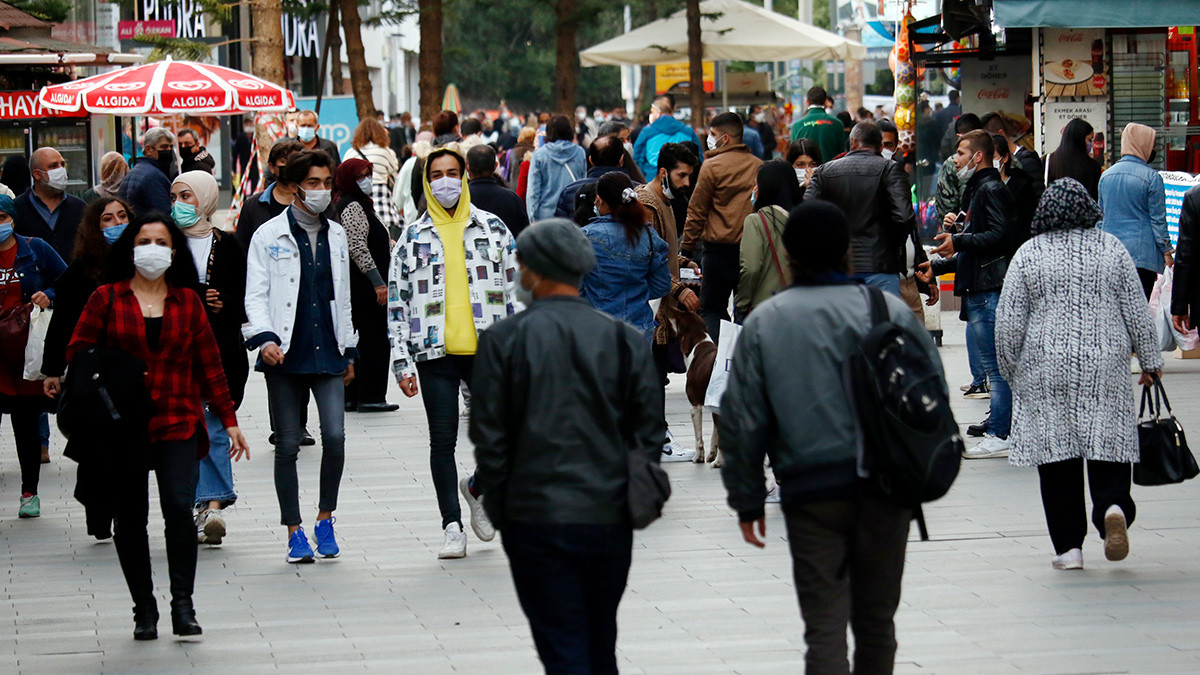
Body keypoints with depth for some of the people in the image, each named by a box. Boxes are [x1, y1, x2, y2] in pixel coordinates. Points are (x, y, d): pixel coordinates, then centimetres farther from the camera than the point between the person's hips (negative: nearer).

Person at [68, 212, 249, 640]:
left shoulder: (188, 301, 10)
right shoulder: (107, 299, 5)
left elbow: (209, 364, 12)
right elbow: (78, 352, 4)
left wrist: (228, 419, 10)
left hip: (178, 423, 0)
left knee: (179, 507, -16)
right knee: (130, 519, 4)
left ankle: (183, 604, -7)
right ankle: (144, 610, 15)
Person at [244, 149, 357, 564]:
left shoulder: (336, 236, 14)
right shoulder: (269, 236, 1)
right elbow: (255, 296, -3)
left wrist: (349, 350, 21)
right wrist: (264, 338, -19)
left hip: (328, 354, 3)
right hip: (285, 357, -3)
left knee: (335, 437, -11)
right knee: (288, 446, 2)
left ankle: (325, 518, 8)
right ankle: (294, 532, 11)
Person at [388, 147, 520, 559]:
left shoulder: (493, 229, 7)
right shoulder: (413, 237, 6)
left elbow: (514, 290, 9)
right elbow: (397, 302, 5)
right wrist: (401, 361, -1)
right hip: (436, 354, -1)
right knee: (443, 441, 1)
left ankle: (477, 488, 26)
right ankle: (452, 527, 8)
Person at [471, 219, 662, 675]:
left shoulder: (503, 340, -6)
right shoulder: (625, 340, 1)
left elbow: (489, 437, -4)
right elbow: (649, 432, 4)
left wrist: (500, 511, 5)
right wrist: (630, 497, 13)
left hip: (535, 518, -3)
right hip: (609, 518, 3)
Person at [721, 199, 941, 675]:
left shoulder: (763, 323, 1)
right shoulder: (890, 311, 1)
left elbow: (743, 421, 3)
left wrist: (747, 501, 11)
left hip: (810, 490, -1)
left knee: (824, 627, -3)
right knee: (875, 619, 15)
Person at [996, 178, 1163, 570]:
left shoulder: (1029, 255, 0)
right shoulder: (1112, 249, 3)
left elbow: (1008, 323, -1)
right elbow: (1136, 312, 5)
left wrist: (1011, 371, 11)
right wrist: (1150, 362, 14)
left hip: (1046, 370, -1)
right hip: (1105, 366, 1)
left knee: (1056, 455, 3)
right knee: (1108, 443, 6)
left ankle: (1069, 546, 1)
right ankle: (1113, 505, -23)